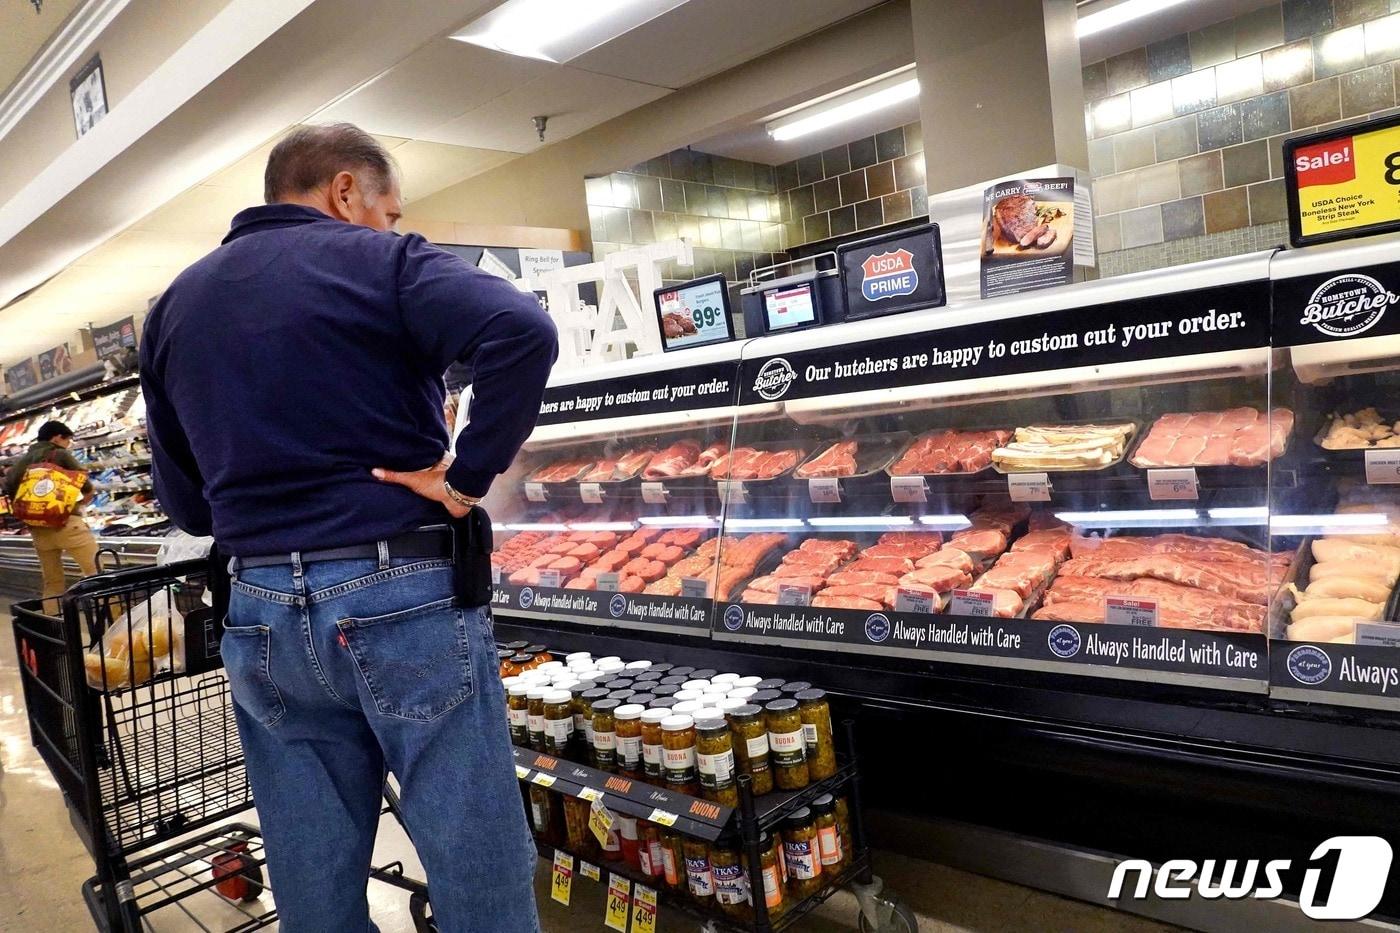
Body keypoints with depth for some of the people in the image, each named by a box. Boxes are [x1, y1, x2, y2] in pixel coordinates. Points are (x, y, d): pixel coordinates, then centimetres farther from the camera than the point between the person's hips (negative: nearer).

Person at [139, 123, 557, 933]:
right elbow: (524, 332, -23)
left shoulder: (176, 304, 15)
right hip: (404, 599, -5)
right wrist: (469, 478, -16)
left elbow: (184, 502, 15)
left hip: (261, 615, 6)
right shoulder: (379, 261, -3)